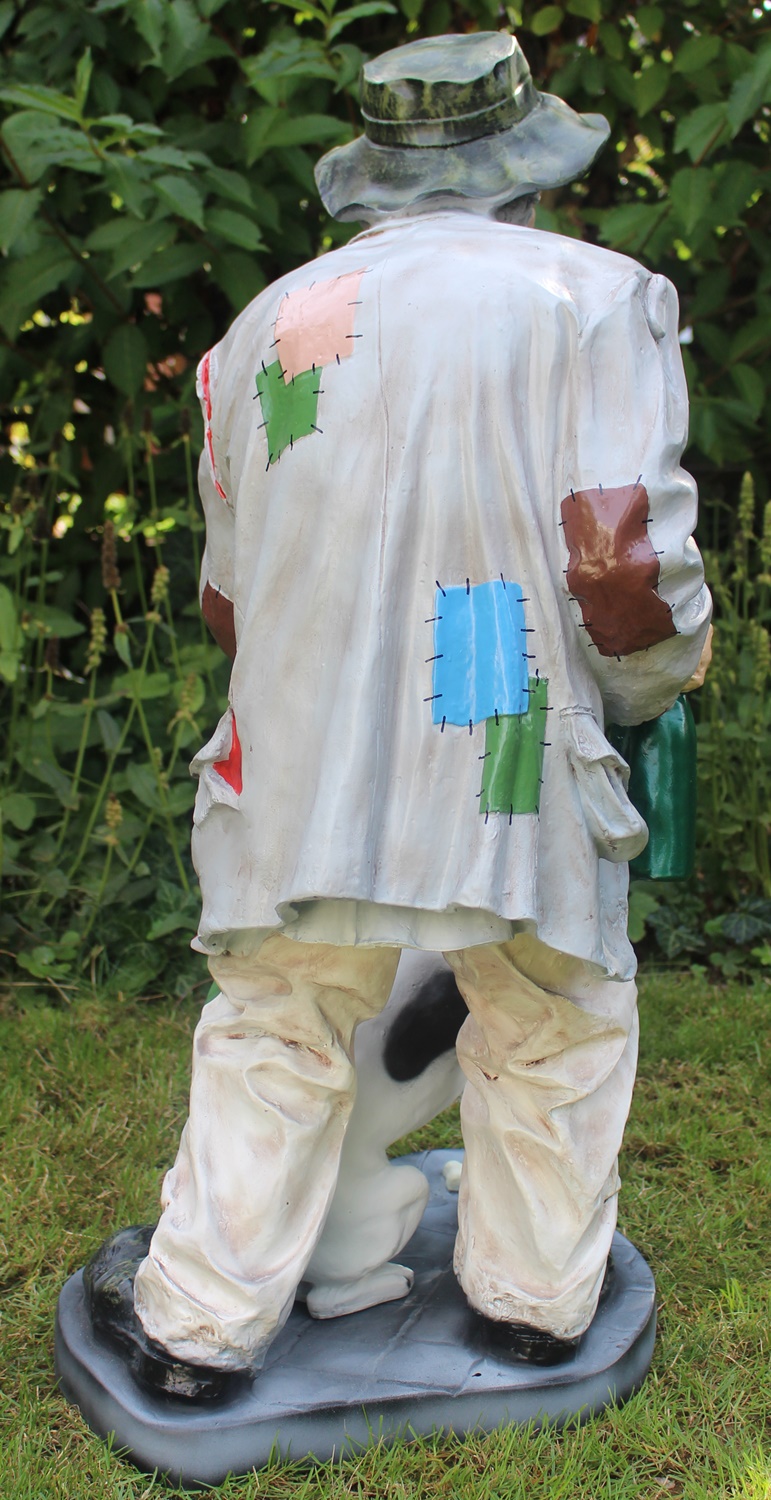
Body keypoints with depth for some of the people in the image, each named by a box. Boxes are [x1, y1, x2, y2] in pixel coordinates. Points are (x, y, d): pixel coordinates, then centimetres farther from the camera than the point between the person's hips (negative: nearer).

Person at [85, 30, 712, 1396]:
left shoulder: (266, 327, 12)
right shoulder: (595, 296, -2)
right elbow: (620, 562, -14)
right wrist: (650, 688, 6)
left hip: (301, 771, 3)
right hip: (520, 774, -2)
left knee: (273, 1043, 17)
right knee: (557, 1037, 19)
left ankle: (201, 1329, 26)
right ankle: (535, 1298, 33)